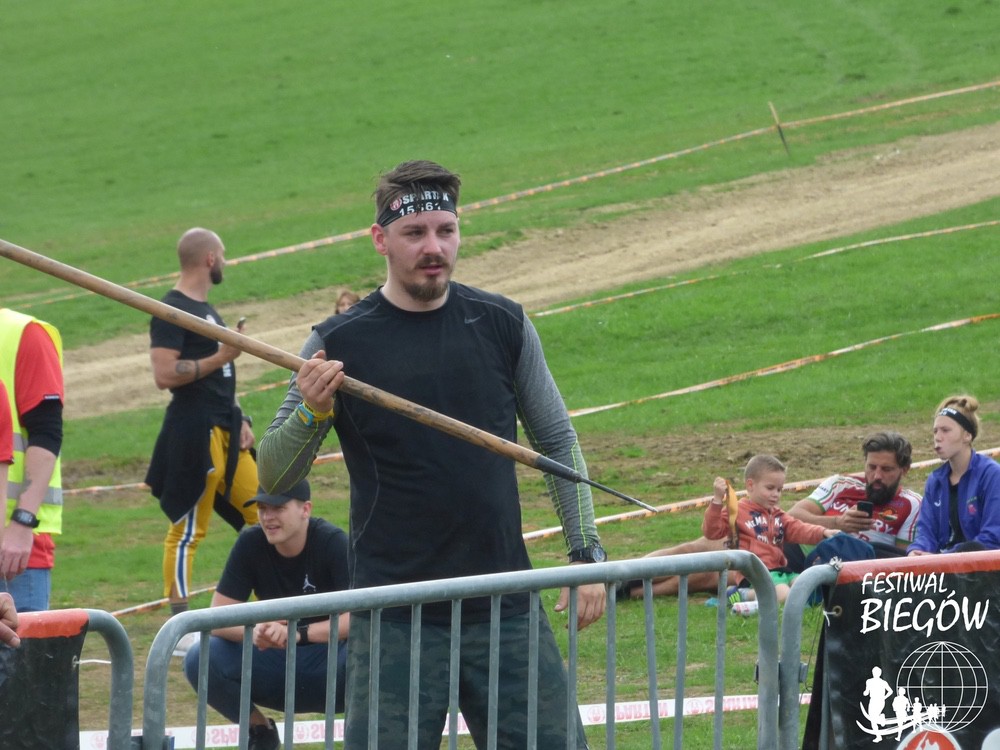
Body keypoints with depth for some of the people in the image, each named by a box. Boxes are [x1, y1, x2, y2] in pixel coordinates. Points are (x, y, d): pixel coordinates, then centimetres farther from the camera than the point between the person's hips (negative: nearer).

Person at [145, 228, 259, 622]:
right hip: (193, 431, -10)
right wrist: (222, 357, -19)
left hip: (223, 431, 10)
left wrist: (239, 420, 16)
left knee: (262, 516, 10)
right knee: (188, 530, -6)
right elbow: (164, 375, -22)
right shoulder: (172, 310, -13)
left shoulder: (205, 308, 18)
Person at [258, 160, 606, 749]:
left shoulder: (502, 325, 5)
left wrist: (586, 552, 7)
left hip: (506, 610, 3)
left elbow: (558, 443, 15)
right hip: (394, 620, -2)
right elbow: (274, 478, 0)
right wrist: (311, 414, -20)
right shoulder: (342, 343, -3)